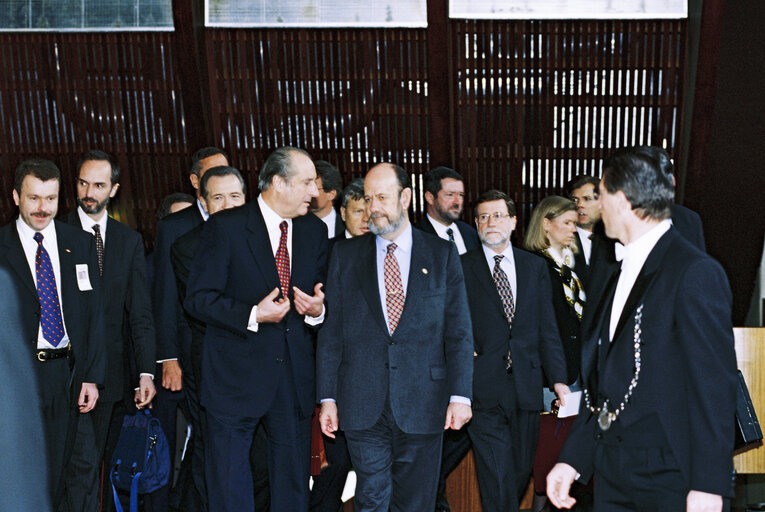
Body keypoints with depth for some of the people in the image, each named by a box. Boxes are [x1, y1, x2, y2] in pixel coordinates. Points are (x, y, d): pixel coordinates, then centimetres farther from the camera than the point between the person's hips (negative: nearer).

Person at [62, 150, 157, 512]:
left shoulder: (130, 241, 9)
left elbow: (140, 313, 5)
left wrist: (147, 372, -4)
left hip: (115, 371, 3)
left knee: (115, 462, 10)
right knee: (82, 464, -7)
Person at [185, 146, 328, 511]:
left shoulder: (315, 231, 8)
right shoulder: (226, 226, -7)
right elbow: (198, 299, -10)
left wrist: (318, 310, -7)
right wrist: (252, 315, -21)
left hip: (295, 378, 4)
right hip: (235, 378, -4)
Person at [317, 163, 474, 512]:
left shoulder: (443, 254, 4)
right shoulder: (345, 254, 6)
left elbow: (459, 330, 2)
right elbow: (330, 330, 5)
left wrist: (460, 394, -6)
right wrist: (327, 396, 0)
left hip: (422, 404, 0)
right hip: (362, 406, 1)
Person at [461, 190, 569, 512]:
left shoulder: (535, 266, 12)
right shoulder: (462, 268, 2)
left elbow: (547, 327, 10)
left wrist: (558, 378, 2)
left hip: (526, 386, 4)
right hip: (484, 389, -3)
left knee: (522, 471, 12)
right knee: (497, 479, -6)